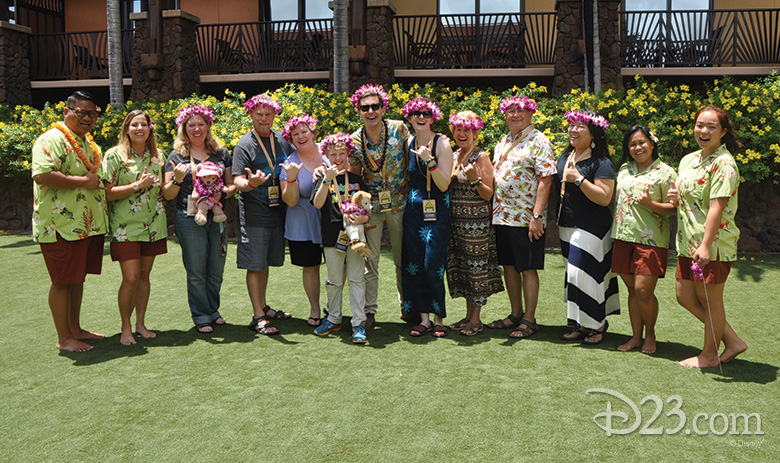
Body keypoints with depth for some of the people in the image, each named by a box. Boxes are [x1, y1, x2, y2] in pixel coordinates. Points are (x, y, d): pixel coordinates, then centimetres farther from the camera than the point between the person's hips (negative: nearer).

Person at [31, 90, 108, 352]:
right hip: (61, 226, -9)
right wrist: (83, 181, -20)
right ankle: (64, 338, 11)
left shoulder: (90, 143, 18)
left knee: (78, 278, 16)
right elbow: (42, 176, -25)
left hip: (89, 225, 9)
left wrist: (98, 182, 13)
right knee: (63, 281, 0)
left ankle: (75, 329, 28)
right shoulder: (52, 140, -11)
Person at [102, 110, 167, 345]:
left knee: (145, 275, 10)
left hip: (153, 225, 5)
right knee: (130, 278, -7)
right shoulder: (114, 155, -4)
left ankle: (140, 323, 22)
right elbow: (108, 193, -11)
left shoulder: (156, 155, 10)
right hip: (126, 226, -4)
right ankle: (125, 327, 10)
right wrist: (138, 185, -19)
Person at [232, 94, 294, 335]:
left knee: (266, 262, 16)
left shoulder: (282, 139, 11)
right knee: (255, 265, -3)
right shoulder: (244, 145, -6)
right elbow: (237, 181, -12)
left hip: (277, 211, 5)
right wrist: (251, 182, -34)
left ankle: (264, 306, 29)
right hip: (254, 214, -5)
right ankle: (258, 316, 3)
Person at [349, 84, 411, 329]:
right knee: (370, 260, 2)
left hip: (399, 204, 0)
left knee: (403, 259, 12)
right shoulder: (354, 141, -6)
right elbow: (354, 176, 5)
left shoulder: (399, 129, -8)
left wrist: (409, 187, 0)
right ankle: (369, 311, 13)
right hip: (371, 206, 0)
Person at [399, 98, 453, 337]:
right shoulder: (409, 144, 10)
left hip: (437, 212, -5)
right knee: (413, 266, 3)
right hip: (413, 210, 5)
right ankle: (424, 319, 15)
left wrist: (429, 161, -23)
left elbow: (444, 185, -14)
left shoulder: (441, 144, -6)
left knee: (433, 268, -8)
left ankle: (439, 319, 9)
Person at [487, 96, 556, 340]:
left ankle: (529, 319, 11)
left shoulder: (538, 141, -7)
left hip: (525, 218, -7)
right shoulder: (503, 142, 16)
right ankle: (515, 314, 25)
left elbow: (545, 180, -14)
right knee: (509, 266, 13)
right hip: (501, 216, 7)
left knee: (528, 269, 0)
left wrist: (537, 215, -21)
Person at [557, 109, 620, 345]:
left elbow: (604, 198, -20)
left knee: (585, 274, -9)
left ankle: (596, 325, 8)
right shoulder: (564, 157, 12)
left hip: (591, 228, -8)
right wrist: (558, 220, 19)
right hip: (567, 228, 8)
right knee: (573, 275, 11)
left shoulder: (601, 163, -11)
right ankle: (581, 325, 20)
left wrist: (579, 179, -23)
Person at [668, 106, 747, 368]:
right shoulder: (688, 160, 13)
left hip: (713, 245, -9)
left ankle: (710, 354, 23)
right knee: (685, 297, 13)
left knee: (710, 300, 5)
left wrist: (706, 245, -26)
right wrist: (676, 197, 1)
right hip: (688, 243, 9)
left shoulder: (723, 163, -13)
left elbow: (717, 206, -21)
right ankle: (733, 341, 27)